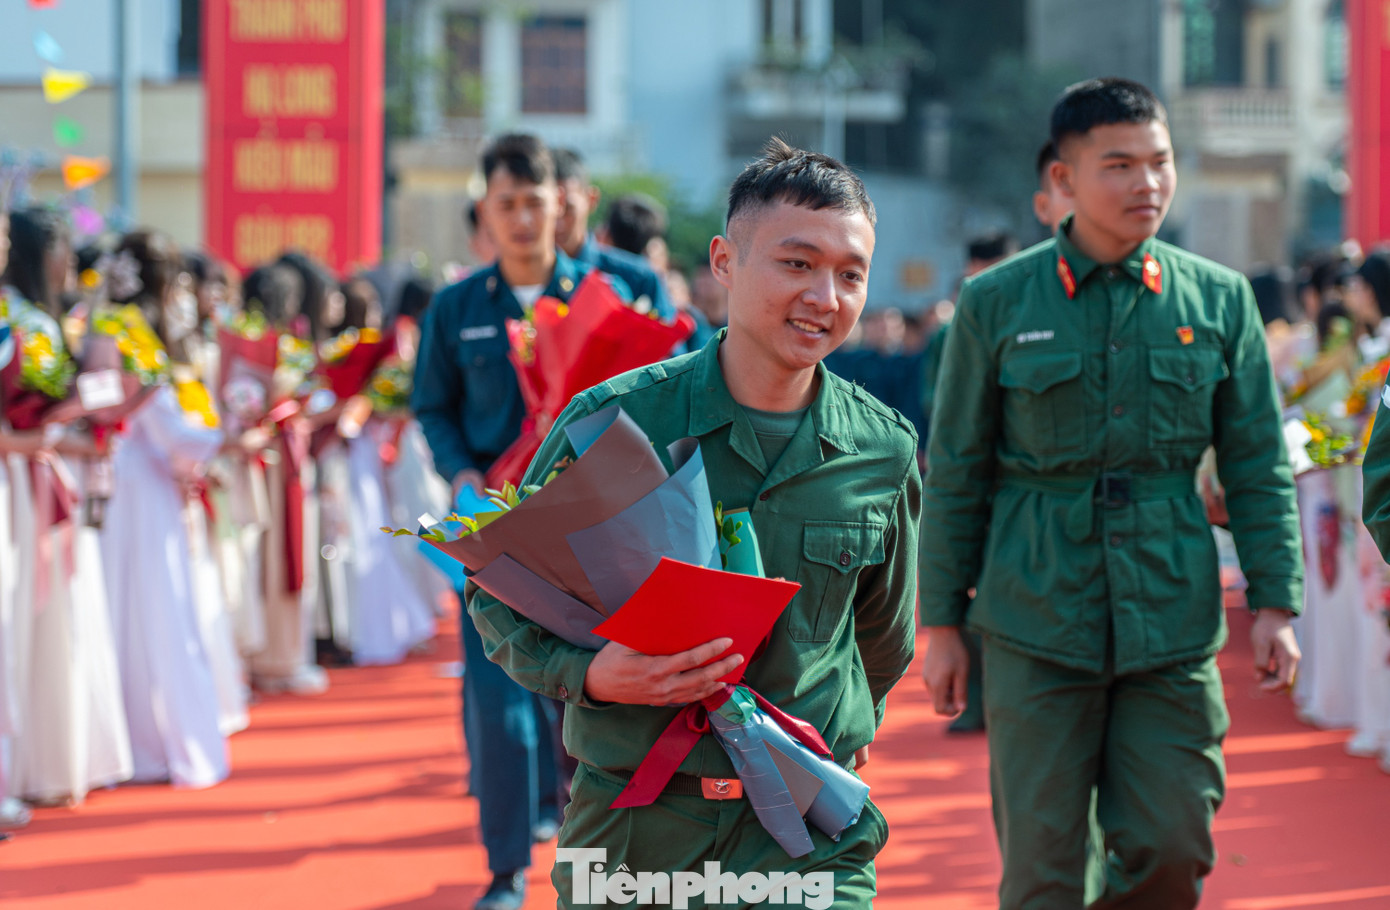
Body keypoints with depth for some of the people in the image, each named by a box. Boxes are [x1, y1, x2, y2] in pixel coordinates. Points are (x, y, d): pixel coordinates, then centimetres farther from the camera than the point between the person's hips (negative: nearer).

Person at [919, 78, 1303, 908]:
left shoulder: (1218, 299, 5)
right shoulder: (997, 303, 0)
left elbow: (1258, 466, 9)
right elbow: (955, 476, 5)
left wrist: (1275, 603, 1)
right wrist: (943, 623, 4)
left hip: (1173, 623, 2)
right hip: (1036, 626, -2)